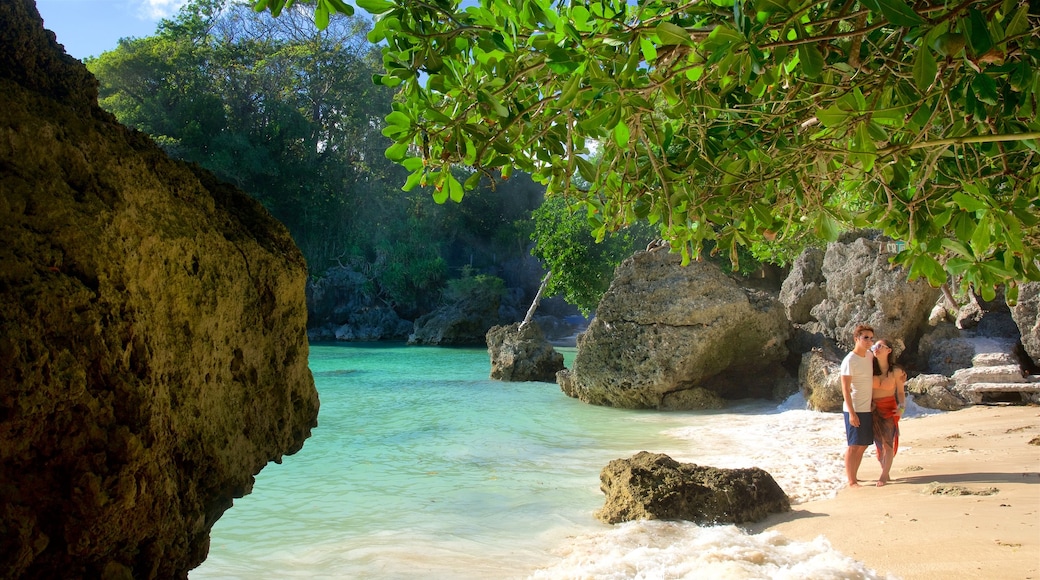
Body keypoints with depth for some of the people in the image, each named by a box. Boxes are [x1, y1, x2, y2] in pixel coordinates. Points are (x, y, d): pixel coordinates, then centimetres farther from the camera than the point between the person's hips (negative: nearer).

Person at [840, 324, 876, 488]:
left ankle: (853, 476, 24)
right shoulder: (849, 361, -15)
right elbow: (845, 389, -17)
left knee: (863, 445, 13)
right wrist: (852, 413, -21)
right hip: (854, 410, -8)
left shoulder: (870, 356, 7)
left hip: (868, 408, 8)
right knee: (854, 446, -3)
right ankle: (851, 481, 3)